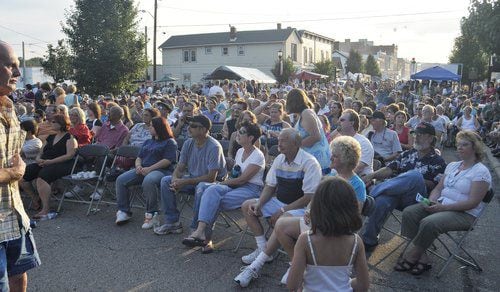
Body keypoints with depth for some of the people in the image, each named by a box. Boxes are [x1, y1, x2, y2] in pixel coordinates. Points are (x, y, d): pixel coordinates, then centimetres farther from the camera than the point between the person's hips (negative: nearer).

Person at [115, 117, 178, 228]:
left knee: (148, 181, -40)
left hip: (161, 170, -7)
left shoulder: (170, 142, 3)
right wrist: (138, 166, -1)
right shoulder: (148, 142, 29)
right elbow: (139, 157, 24)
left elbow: (167, 160, -10)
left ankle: (151, 214, -26)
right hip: (143, 170, 8)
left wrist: (149, 169, -17)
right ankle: (124, 211, -7)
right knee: (121, 180, -14)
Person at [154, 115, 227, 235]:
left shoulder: (214, 147, -22)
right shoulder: (188, 144, -1)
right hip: (193, 179, 7)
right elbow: (180, 167, 4)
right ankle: (172, 222, -2)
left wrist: (185, 182, -26)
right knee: (165, 181, -9)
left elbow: (211, 178, -25)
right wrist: (175, 179, -20)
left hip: (214, 182, -7)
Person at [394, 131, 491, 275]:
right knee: (409, 213, -16)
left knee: (429, 223, -33)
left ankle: (409, 258, -15)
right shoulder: (452, 165, 15)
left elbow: (473, 202, -16)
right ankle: (422, 258, -18)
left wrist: (443, 207, -22)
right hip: (441, 205, 8)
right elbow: (438, 188, 16)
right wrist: (431, 201, -7)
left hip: (464, 214, -7)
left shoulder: (481, 171, -8)